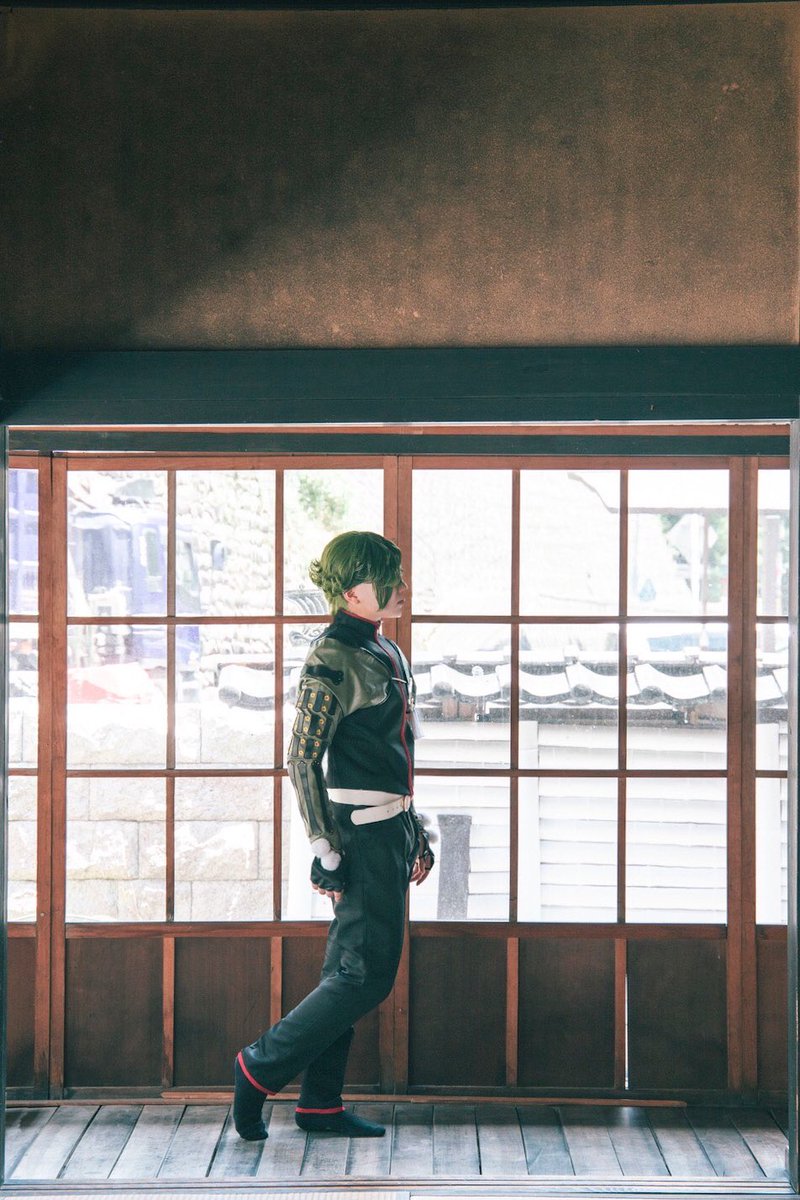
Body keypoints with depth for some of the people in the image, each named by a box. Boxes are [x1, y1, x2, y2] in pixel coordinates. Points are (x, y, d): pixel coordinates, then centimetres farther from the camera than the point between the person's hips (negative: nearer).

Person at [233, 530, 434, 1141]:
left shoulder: (386, 651, 14)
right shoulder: (331, 659, -14)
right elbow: (303, 760, -16)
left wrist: (416, 834, 21)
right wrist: (328, 852, -17)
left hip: (391, 828, 9)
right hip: (360, 832, -9)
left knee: (350, 971, 12)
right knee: (367, 973, -6)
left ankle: (321, 1103, 19)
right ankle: (260, 1068, 7)